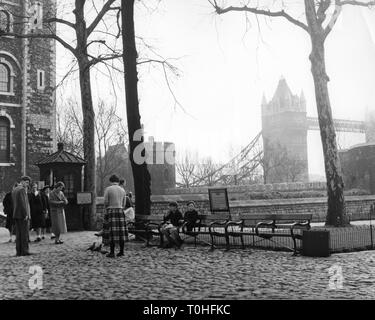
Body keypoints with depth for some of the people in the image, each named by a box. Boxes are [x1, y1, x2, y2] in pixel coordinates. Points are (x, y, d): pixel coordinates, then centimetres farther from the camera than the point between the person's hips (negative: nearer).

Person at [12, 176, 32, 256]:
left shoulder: (14, 190, 17)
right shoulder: (22, 189, -11)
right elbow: (22, 203, -18)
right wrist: (26, 214, -17)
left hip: (16, 215, 9)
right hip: (23, 215, -9)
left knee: (18, 234, 8)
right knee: (24, 233, -5)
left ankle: (18, 251, 9)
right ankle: (24, 251, -6)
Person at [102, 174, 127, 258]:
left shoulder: (108, 189, -5)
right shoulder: (122, 190, 9)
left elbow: (105, 202, -7)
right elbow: (123, 204, 11)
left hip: (110, 211, -4)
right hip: (120, 212, 4)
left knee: (111, 233, -4)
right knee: (121, 232, 7)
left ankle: (112, 252, -5)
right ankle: (121, 251, 10)